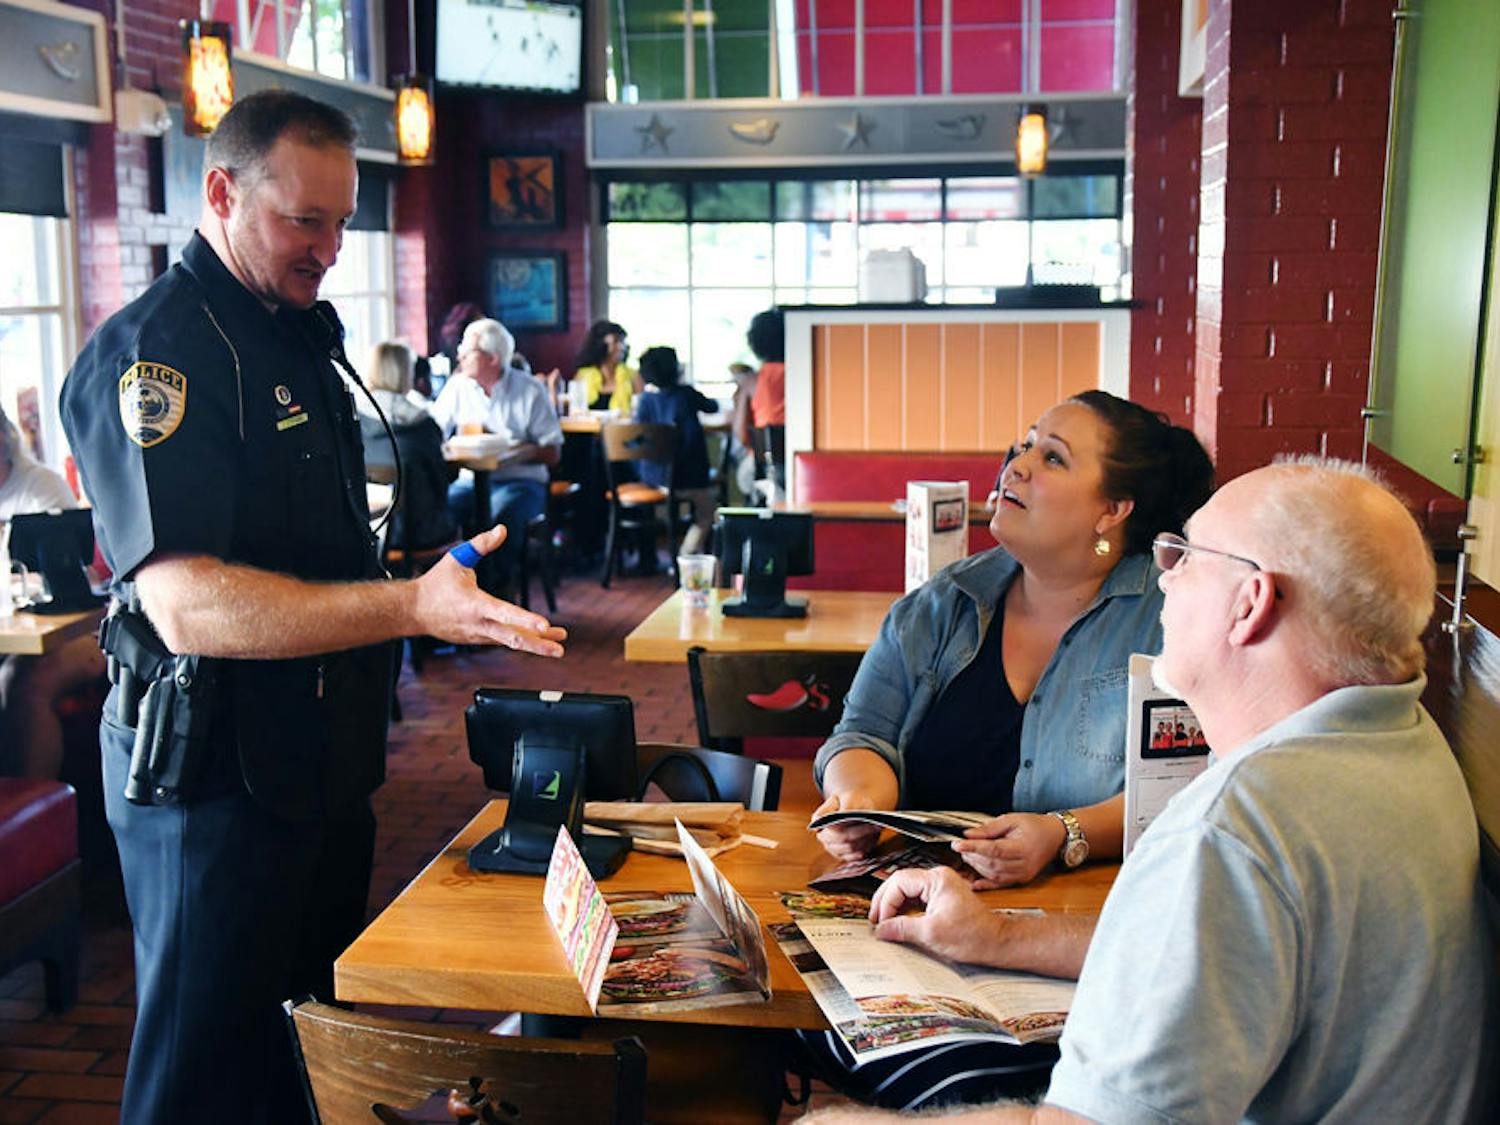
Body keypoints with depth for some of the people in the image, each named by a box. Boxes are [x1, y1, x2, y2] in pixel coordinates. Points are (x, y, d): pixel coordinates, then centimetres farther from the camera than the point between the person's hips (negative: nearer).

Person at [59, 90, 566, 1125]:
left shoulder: (303, 333, 11)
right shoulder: (154, 351, -19)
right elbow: (189, 606, -30)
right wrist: (413, 606, -37)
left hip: (323, 760, 9)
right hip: (215, 778, -8)